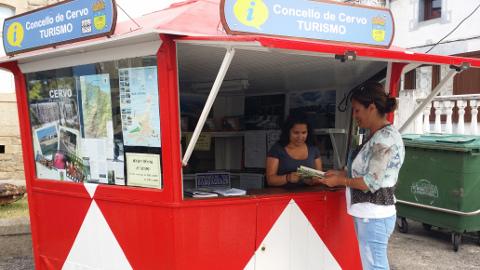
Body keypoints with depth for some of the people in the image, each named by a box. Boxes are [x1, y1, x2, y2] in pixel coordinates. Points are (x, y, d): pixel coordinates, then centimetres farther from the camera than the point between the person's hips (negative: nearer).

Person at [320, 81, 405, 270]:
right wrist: (340, 173, 6)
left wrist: (340, 181, -11)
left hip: (374, 217, -9)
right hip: (368, 215, 9)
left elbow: (372, 182, -21)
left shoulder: (386, 138, -18)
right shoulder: (376, 136, 10)